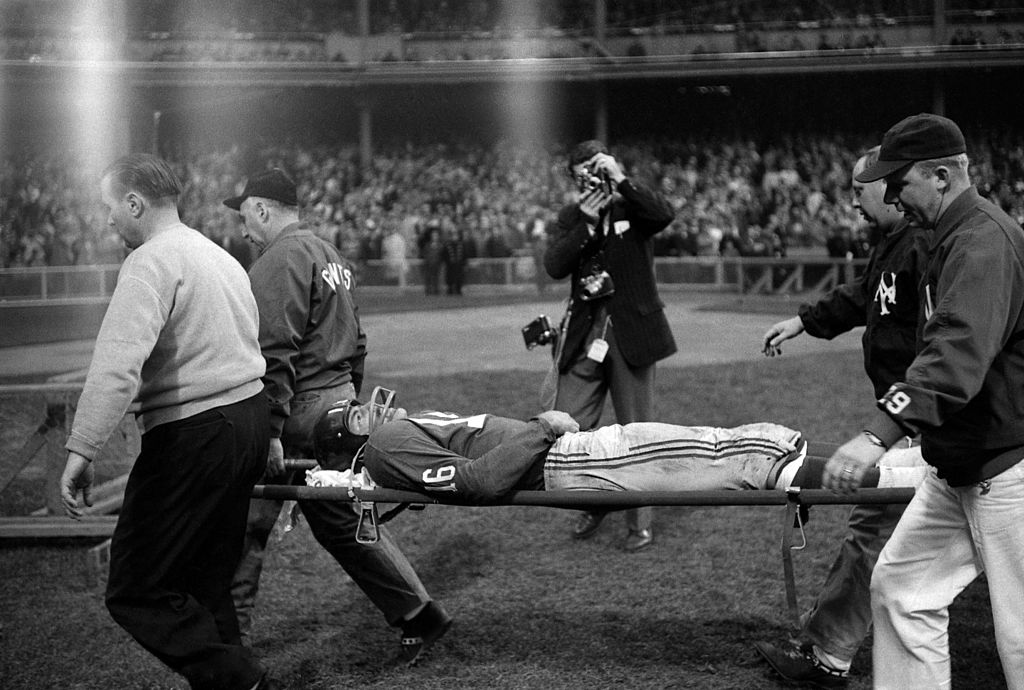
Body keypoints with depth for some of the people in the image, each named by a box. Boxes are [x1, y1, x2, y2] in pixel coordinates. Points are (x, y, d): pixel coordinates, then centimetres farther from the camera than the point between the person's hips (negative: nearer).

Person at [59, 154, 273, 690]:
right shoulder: (220, 257, 19)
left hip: (193, 435, -10)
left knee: (137, 591, -3)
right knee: (207, 586, 16)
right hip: (251, 419, 10)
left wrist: (81, 449, -28)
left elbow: (117, 364, -25)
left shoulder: (153, 261, -12)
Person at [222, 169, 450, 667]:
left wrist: (270, 432, -23)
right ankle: (418, 614, 18)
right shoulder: (330, 254, 18)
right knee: (340, 519, 15)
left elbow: (274, 353, -20)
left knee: (247, 522, 2)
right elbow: (356, 342, 22)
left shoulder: (281, 259, -12)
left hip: (300, 407, -9)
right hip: (340, 400, 9)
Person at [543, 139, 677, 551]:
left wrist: (620, 180, -21)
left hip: (631, 333, -3)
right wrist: (587, 223, -12)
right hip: (584, 336, 3)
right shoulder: (570, 218, 11)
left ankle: (639, 523, 17)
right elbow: (554, 266, -5)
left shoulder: (632, 208, 2)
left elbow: (664, 214, -21)